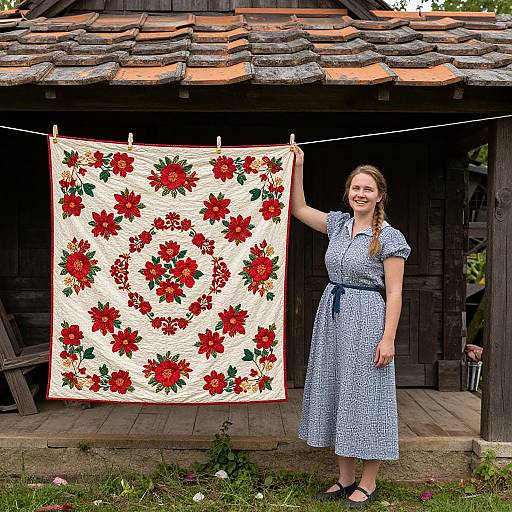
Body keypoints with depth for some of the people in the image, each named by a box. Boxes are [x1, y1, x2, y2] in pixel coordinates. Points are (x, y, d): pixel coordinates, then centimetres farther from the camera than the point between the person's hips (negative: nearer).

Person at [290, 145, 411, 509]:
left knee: (365, 395, 0)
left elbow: (394, 293, -11)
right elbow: (299, 209, 16)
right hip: (332, 315, 7)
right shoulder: (338, 224, 8)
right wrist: (298, 167, 9)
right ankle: (346, 479, 24)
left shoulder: (389, 237, -8)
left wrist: (388, 338, -17)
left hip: (366, 319, -6)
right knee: (336, 392, 11)